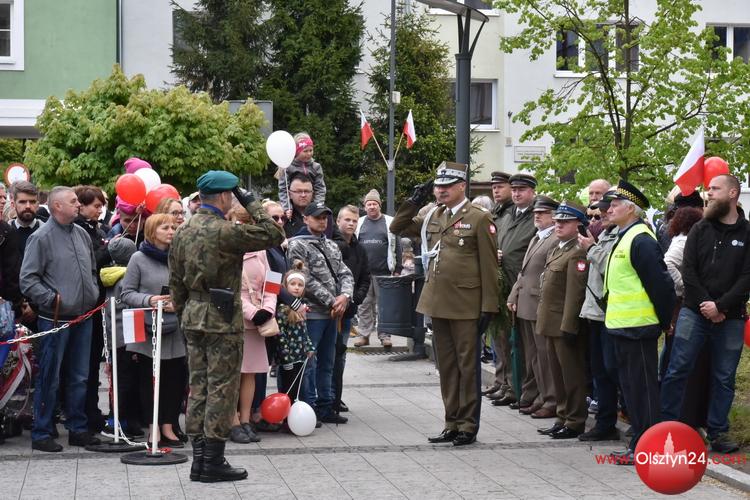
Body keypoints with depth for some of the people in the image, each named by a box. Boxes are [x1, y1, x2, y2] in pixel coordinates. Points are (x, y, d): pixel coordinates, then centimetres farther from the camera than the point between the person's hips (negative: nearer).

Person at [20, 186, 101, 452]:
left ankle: (78, 429, 21)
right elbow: (28, 279, -11)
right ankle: (41, 434, 5)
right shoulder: (42, 237, -9)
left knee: (79, 377, 12)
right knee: (49, 379, -1)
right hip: (56, 319, -6)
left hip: (83, 318, 7)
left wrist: (93, 294, 10)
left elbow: (92, 270, 24)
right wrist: (51, 299, -17)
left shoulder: (81, 234, 12)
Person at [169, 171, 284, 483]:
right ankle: (213, 462, 1)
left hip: (193, 318, 8)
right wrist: (252, 205, -4)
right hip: (222, 320, -8)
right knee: (222, 390, -1)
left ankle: (199, 458, 14)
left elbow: (175, 280, 13)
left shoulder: (183, 232, 8)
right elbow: (274, 235, -13)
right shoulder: (225, 231, -17)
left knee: (198, 388, 11)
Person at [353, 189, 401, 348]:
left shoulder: (390, 222, 4)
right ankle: (364, 334, 10)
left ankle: (384, 335, 7)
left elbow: (397, 246, 4)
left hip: (383, 272, -2)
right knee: (364, 305, 4)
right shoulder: (359, 223, 10)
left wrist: (397, 269, -1)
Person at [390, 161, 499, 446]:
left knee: (467, 366, 1)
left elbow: (489, 265, -7)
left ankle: (468, 426, 7)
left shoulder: (479, 218, -5)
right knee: (446, 367, 11)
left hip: (466, 305, -6)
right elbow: (397, 228, 22)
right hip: (438, 304, 6)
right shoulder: (432, 217, 13)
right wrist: (414, 203, 7)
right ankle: (452, 424, 18)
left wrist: (488, 306, -11)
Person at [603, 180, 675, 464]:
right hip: (622, 325, 10)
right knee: (630, 385, 14)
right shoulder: (624, 238, 15)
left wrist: (664, 320, -12)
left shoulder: (641, 240, -16)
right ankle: (639, 441, 21)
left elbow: (659, 283, -19)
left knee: (642, 386, -4)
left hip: (638, 326, -10)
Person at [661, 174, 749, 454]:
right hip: (694, 312, 1)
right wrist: (705, 304, -11)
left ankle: (717, 431, 15)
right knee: (677, 370, -1)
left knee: (724, 378, 6)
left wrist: (720, 306, -15)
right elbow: (688, 270, -1)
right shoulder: (700, 230, 6)